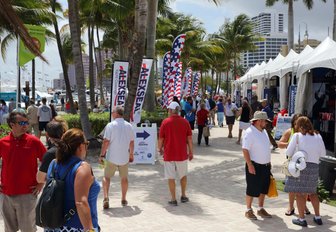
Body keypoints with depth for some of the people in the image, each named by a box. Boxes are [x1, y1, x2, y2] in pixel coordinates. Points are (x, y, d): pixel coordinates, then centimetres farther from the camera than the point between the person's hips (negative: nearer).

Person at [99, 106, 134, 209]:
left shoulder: (110, 125, -10)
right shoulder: (129, 126, 2)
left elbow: (106, 142, -12)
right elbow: (132, 142, 8)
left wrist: (102, 155, -4)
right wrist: (131, 154, 20)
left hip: (111, 157, -3)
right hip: (124, 157, 3)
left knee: (106, 177, 7)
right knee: (124, 178, 16)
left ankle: (106, 198, -7)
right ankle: (123, 199, 24)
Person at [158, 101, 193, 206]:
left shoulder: (165, 122, -8)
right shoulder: (185, 122, -3)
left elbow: (161, 138, -5)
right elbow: (189, 138, -1)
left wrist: (160, 149, 13)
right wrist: (190, 152, 9)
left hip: (169, 154, -2)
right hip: (182, 154, 2)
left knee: (171, 177, 6)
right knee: (183, 175, 20)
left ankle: (173, 199, 9)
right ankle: (183, 196, 26)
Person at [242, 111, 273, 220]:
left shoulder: (264, 131, 9)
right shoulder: (250, 132, -16)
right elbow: (245, 150, -19)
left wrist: (269, 162, 17)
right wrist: (250, 165, -22)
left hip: (265, 165, 8)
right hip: (254, 166, -8)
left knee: (263, 188, 15)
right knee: (252, 189, 2)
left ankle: (261, 209, 29)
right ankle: (248, 210, 16)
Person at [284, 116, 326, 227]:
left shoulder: (297, 136, -3)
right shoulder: (318, 136, 9)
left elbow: (289, 153, -3)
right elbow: (323, 153, 12)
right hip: (314, 167, 5)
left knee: (299, 193, 3)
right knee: (312, 192, 20)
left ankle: (301, 219, 5)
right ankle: (317, 217, 23)